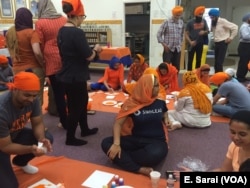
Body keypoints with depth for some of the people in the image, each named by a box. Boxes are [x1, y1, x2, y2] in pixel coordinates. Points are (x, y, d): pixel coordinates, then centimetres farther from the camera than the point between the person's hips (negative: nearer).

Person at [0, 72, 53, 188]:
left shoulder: (32, 100, -20)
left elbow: (38, 124, -9)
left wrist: (42, 139, -29)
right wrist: (30, 149, -41)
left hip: (15, 134, 6)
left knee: (47, 138, -12)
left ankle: (20, 162, 14)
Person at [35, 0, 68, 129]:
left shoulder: (40, 23, -5)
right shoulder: (64, 20, 4)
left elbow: (41, 45, -2)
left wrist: (42, 61, 11)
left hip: (52, 61, -3)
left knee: (58, 93, 5)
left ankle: (64, 122, 14)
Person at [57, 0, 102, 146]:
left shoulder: (62, 31, 6)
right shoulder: (77, 32, -21)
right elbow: (88, 56, -19)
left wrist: (91, 50, 15)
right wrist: (96, 49, 1)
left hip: (67, 75, 9)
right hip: (76, 77, -9)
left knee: (82, 102, 23)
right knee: (76, 107, 6)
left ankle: (85, 129, 38)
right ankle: (70, 138, 21)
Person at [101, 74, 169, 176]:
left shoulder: (160, 103, 2)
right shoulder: (132, 103, -4)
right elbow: (118, 123, -8)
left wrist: (167, 122, 0)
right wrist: (117, 143, -23)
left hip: (157, 141, -1)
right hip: (137, 139, 1)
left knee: (156, 153, -39)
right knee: (106, 143, -21)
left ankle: (122, 157, -16)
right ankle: (140, 169, -31)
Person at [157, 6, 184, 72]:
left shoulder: (181, 23, 7)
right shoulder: (167, 22, -6)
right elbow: (159, 34, -5)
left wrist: (180, 44, 11)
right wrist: (164, 45, -9)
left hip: (177, 49, 4)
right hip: (168, 48, -4)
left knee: (176, 68, 7)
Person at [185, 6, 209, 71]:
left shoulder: (204, 21, 3)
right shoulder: (190, 22, -8)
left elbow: (207, 31, 12)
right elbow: (186, 34, -7)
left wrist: (204, 32, -12)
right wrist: (190, 42, -21)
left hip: (200, 43, 4)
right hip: (192, 44, -4)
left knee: (199, 60, 11)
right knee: (190, 60, 1)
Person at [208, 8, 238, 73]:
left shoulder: (223, 21, -13)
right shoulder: (213, 22, 8)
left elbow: (235, 27, -13)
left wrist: (231, 37, -10)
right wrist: (215, 39, 8)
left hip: (223, 43, -7)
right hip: (216, 43, 7)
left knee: (219, 62, -12)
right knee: (216, 62, 10)